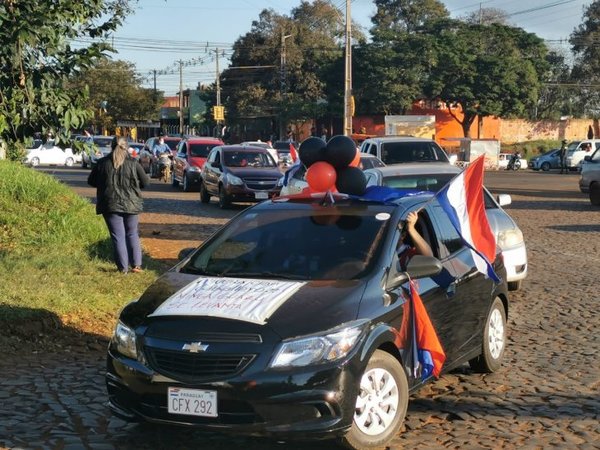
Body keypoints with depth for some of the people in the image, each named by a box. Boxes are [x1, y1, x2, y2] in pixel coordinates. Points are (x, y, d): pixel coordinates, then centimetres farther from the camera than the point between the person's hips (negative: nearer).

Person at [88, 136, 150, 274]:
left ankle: (123, 268, 4)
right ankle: (136, 265, 9)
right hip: (130, 204, 0)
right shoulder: (133, 163, -5)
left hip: (111, 204, 0)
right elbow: (146, 182, 0)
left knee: (118, 236, 4)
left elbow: (91, 181, 7)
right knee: (132, 234, 14)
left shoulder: (103, 163, -3)